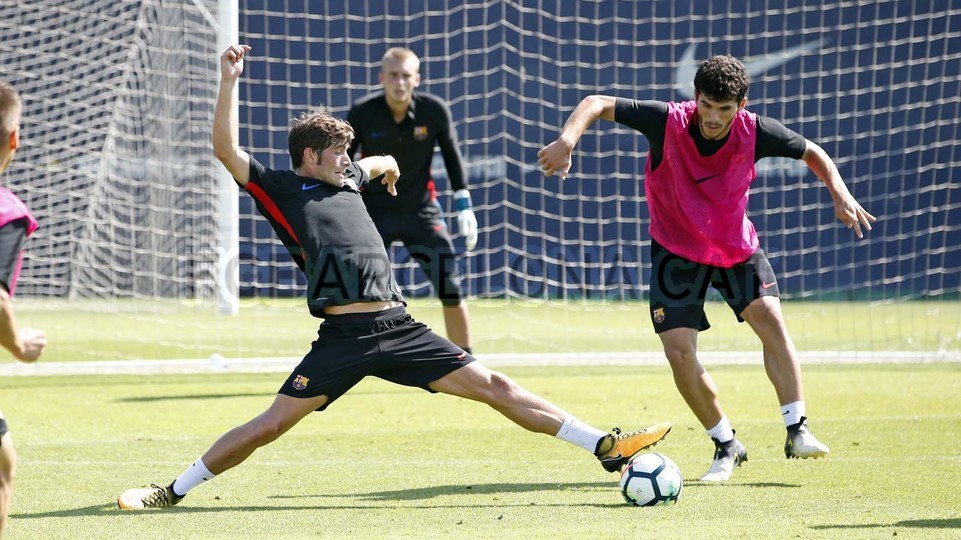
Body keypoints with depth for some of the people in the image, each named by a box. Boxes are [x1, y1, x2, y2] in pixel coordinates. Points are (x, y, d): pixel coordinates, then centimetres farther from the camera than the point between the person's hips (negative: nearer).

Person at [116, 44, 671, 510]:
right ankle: (173, 491, 2)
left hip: (398, 328, 5)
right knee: (270, 425, -9)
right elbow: (227, 149, -8)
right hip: (343, 337, -5)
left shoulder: (348, 181, 24)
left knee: (494, 387, 1)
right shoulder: (281, 189, 5)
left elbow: (380, 164, 49)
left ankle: (606, 447, -2)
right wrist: (229, 82, -14)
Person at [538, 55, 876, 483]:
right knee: (678, 350, -10)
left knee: (770, 317, -21)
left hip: (737, 245, 1)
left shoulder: (756, 132, -18)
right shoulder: (668, 122, -24)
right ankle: (726, 446, 6)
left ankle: (797, 431, -15)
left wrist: (840, 194, -16)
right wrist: (567, 140, -39)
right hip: (676, 249, -1)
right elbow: (596, 104, -21)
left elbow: (812, 153, 0)